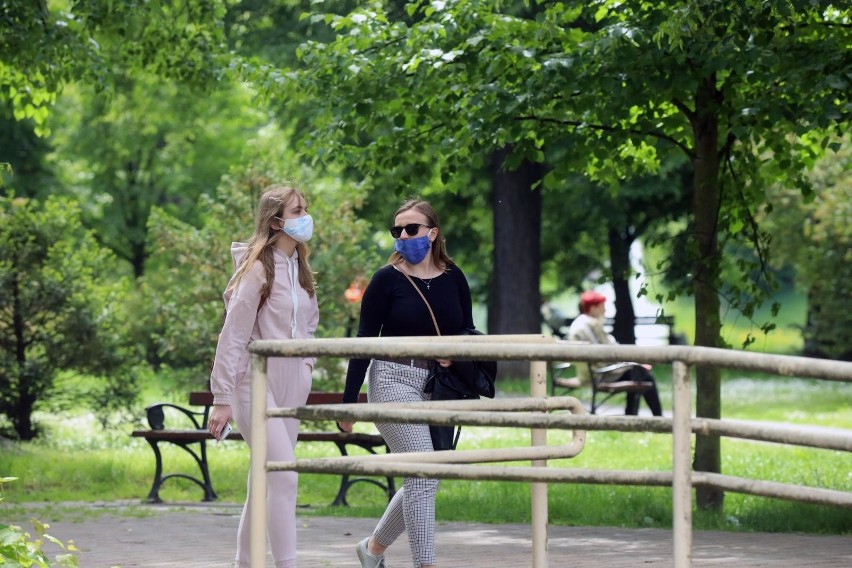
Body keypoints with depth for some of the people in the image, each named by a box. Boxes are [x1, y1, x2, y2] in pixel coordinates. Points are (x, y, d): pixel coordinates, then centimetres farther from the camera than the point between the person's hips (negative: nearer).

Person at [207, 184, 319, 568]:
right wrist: (222, 398, -15)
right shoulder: (258, 269, -11)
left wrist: (307, 363, 11)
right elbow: (232, 335, -13)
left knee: (265, 482, 10)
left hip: (290, 388, 8)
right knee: (285, 476, -17)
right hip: (256, 382, -8)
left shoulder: (299, 270, 13)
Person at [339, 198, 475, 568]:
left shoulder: (453, 279, 7)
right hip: (395, 381, -5)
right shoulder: (387, 280, -4)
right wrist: (349, 401, -8)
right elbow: (364, 342, -5)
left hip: (439, 389, 5)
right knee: (423, 475, -16)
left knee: (423, 482, 11)